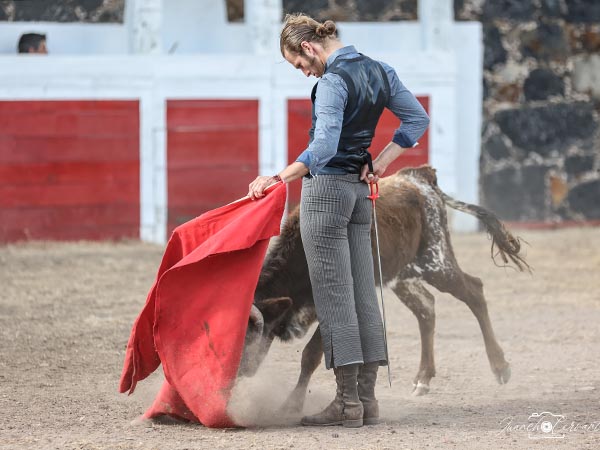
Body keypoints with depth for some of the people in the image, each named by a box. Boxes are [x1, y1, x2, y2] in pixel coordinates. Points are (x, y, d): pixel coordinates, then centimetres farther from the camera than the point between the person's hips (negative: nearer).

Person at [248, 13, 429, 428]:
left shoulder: (333, 81, -17)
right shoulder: (379, 71, 9)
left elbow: (324, 148, -27)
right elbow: (418, 119, 15)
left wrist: (279, 179, -28)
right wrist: (382, 163, 10)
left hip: (326, 189, -8)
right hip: (360, 191, 8)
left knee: (334, 294, -5)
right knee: (363, 292, 9)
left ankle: (348, 402, -4)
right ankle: (367, 398, 10)